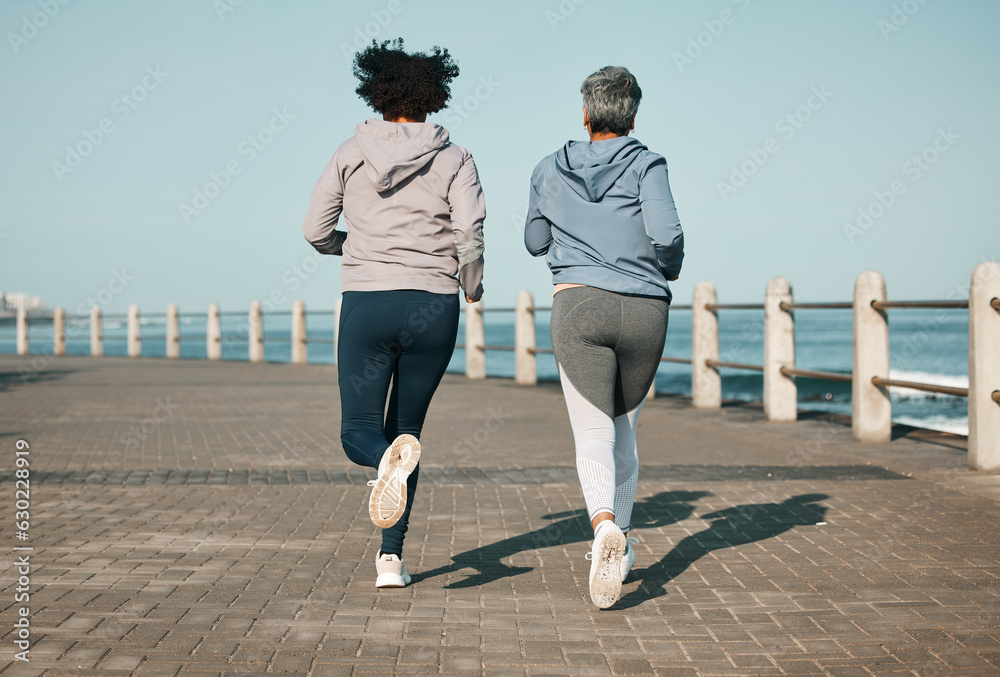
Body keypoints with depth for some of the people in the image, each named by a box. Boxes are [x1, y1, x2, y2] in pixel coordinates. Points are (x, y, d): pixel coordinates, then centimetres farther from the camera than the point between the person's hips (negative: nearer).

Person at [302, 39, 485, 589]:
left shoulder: (352, 153, 5)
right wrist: (472, 285, 8)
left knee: (359, 433, 6)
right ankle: (391, 556, 8)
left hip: (366, 302, -1)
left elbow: (315, 230, 6)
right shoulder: (454, 159, 3)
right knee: (405, 427, 15)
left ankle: (390, 458, -32)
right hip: (434, 309, 1)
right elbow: (470, 230, -10)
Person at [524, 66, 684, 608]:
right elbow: (666, 233, -12)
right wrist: (669, 268, 9)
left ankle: (605, 528, -34)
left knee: (593, 436, -7)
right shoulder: (645, 165, 2)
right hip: (645, 310, 1)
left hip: (580, 304, 0)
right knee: (623, 427, 19)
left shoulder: (550, 171, 10)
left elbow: (535, 242, 22)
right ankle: (618, 543, 24)